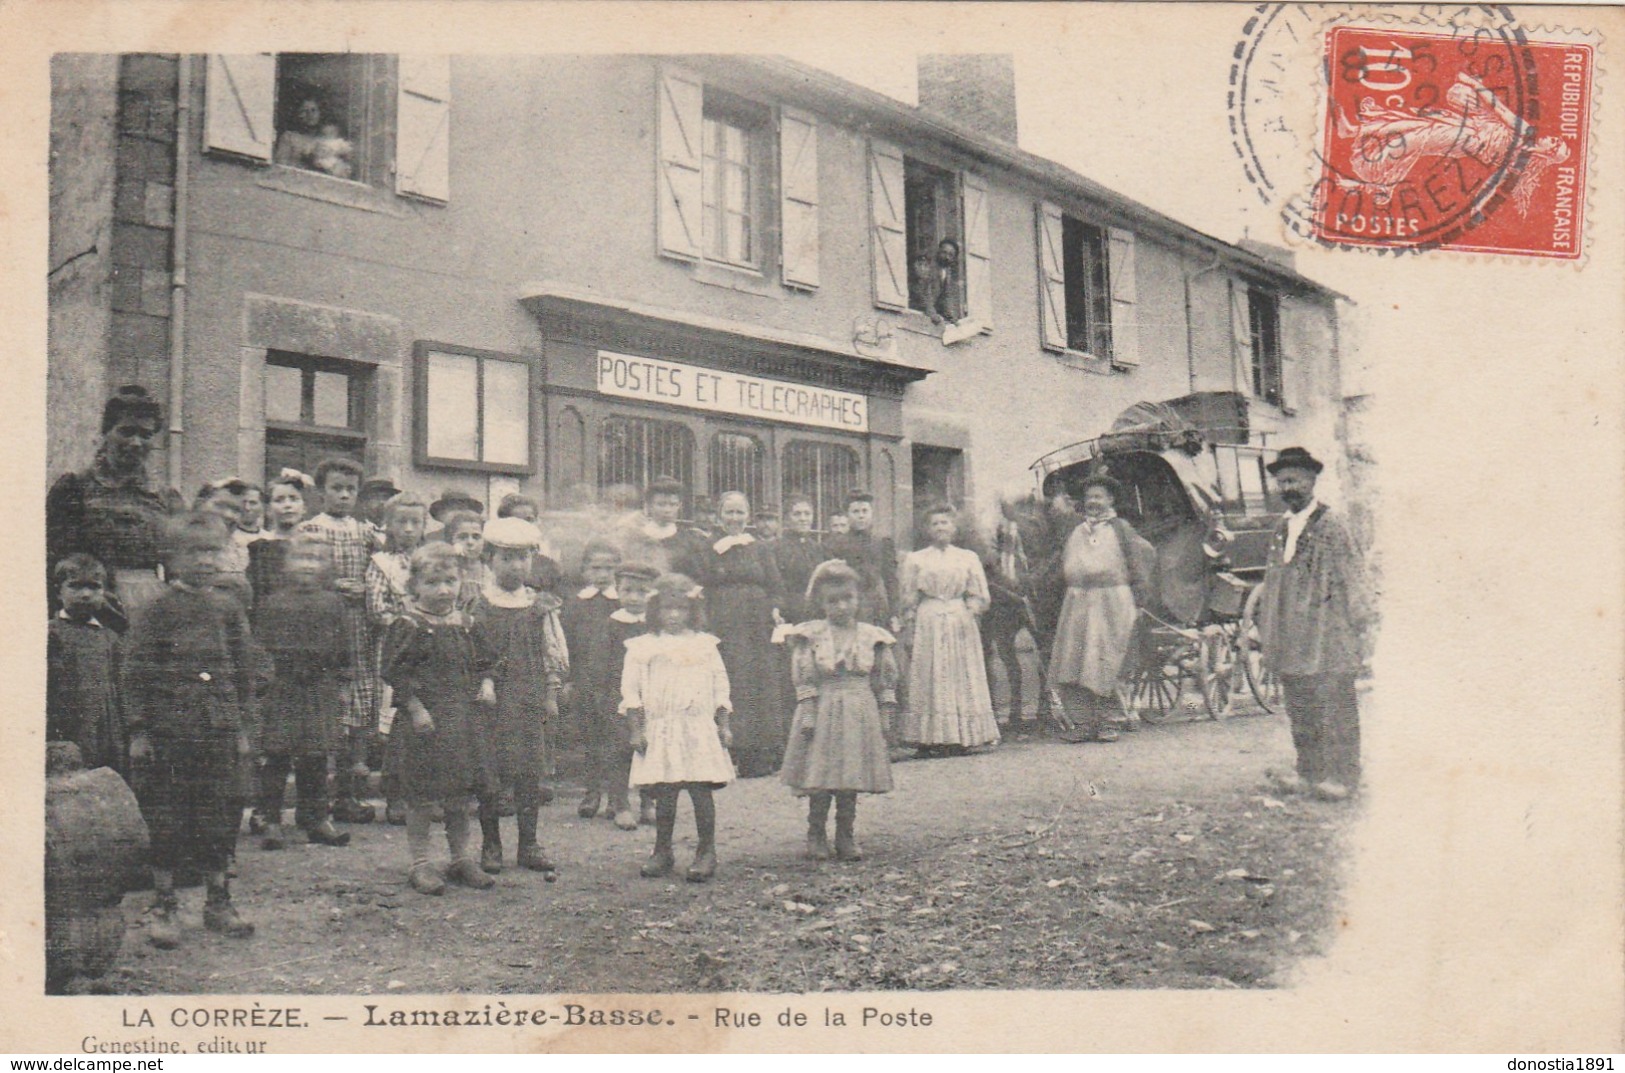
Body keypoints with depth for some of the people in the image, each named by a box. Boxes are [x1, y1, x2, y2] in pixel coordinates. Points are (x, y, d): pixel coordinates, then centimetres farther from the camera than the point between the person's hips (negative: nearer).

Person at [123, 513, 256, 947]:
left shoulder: (228, 609, 7)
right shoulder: (156, 611, -3)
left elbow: (244, 669, 13)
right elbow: (135, 672, -2)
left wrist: (241, 727, 10)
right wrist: (138, 731, -6)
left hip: (219, 731, 3)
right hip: (167, 730, -3)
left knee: (220, 816, 8)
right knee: (165, 821, 3)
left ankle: (218, 902, 22)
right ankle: (164, 907, 16)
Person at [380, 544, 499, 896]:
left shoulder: (466, 625, 10)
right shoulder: (408, 627, -8)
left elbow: (482, 662, 21)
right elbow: (396, 673, -11)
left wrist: (486, 685, 2)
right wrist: (415, 708, -16)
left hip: (464, 718, 6)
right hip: (425, 719, -5)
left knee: (460, 794, 13)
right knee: (422, 795, 1)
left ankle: (461, 858, 25)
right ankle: (420, 864, 12)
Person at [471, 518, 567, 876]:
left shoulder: (541, 607, 7)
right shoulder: (476, 607, -1)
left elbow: (555, 654, 11)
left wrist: (551, 695, 7)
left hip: (531, 700, 2)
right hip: (488, 699, -2)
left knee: (530, 772, 5)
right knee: (487, 773, 2)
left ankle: (528, 843, 16)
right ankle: (490, 844, 15)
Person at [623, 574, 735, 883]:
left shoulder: (705, 644, 9)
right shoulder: (643, 647, 4)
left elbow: (720, 686, 12)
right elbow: (631, 689, 2)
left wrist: (723, 726, 7)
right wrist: (636, 730, -3)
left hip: (699, 729, 0)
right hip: (660, 730, 0)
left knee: (701, 789, -4)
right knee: (663, 793, 3)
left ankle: (706, 852, 4)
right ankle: (662, 852, 15)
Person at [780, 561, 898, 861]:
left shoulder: (872, 636, 4)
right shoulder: (810, 636, -2)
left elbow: (885, 679, 9)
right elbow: (803, 679, -3)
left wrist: (885, 713, 5)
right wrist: (807, 712, -10)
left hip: (860, 715, 2)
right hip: (823, 713, -2)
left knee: (852, 780, 6)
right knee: (819, 779, -2)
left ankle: (846, 837, 17)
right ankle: (816, 836, 11)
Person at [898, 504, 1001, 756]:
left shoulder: (968, 558, 9)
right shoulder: (915, 560, 5)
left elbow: (979, 596, 10)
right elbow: (909, 600, 6)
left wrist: (968, 613, -4)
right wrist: (911, 626, -1)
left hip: (960, 623, 1)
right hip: (928, 626, -1)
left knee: (962, 678, 1)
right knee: (930, 681, -3)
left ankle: (962, 737, 6)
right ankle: (930, 739, -2)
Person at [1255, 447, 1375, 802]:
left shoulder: (1331, 525, -7)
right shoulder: (1282, 529, 14)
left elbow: (1353, 579, -7)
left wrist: (1360, 629, -9)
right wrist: (1266, 632, 18)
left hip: (1328, 636, -7)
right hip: (1292, 637, 7)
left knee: (1334, 705, -1)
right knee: (1299, 708, 11)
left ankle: (1342, 775, 6)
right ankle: (1309, 771, 21)